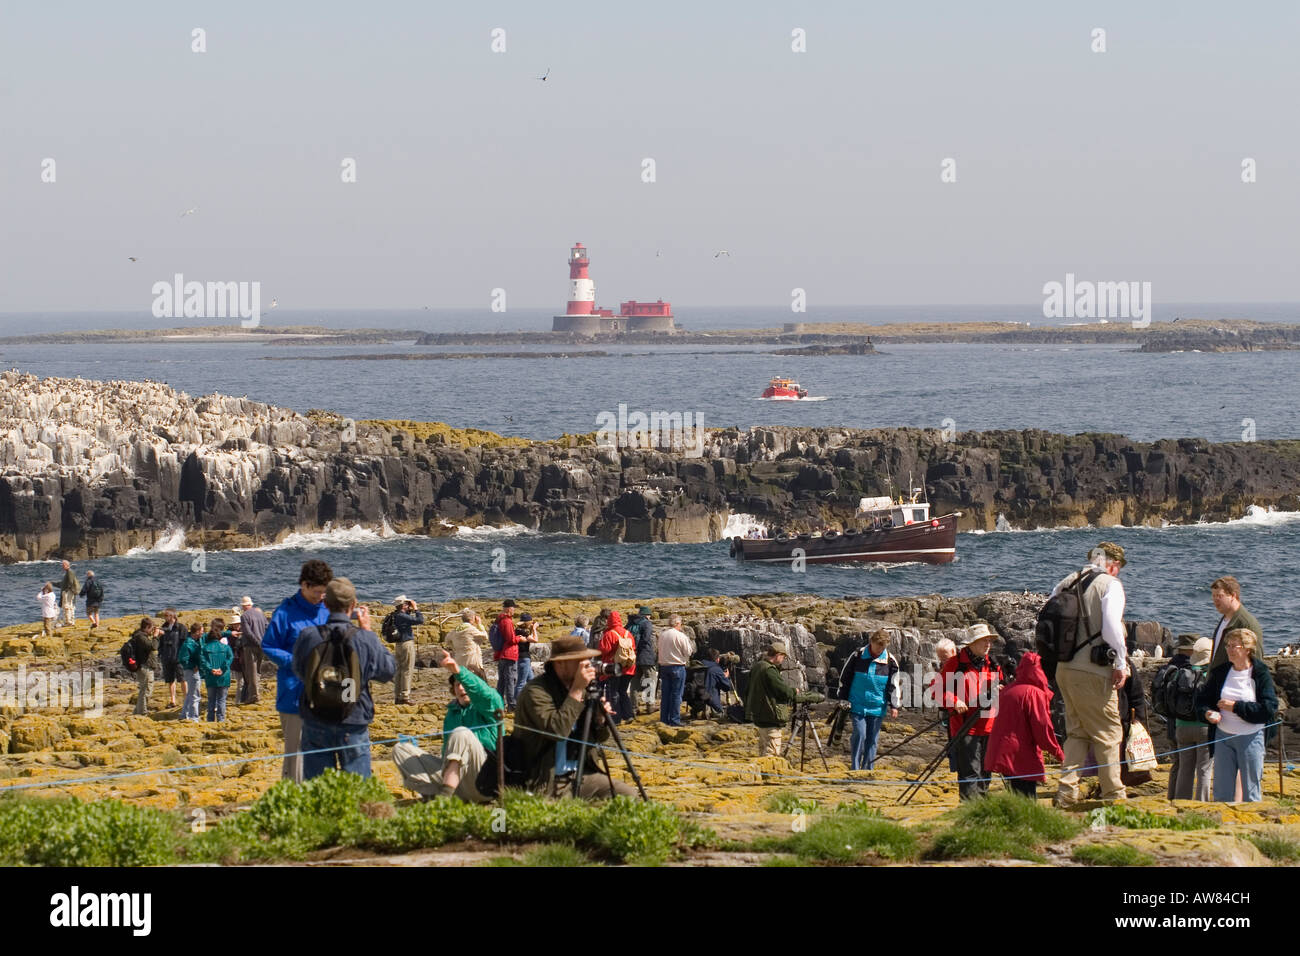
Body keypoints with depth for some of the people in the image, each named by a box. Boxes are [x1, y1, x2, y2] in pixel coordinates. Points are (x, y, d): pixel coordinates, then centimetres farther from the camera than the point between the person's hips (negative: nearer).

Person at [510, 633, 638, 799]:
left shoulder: (580, 690, 9)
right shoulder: (535, 692, -14)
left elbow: (600, 737, 16)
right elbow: (556, 731, -29)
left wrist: (600, 719, -7)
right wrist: (577, 690, -24)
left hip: (580, 774, 8)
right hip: (548, 783, -8)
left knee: (629, 795, -5)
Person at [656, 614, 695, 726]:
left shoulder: (662, 635, 4)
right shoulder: (680, 636, -13)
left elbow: (660, 650, 10)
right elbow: (688, 652, -7)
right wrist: (690, 643, 9)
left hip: (663, 666, 6)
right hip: (677, 666, -6)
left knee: (665, 694, 11)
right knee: (676, 694, -1)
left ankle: (664, 719, 14)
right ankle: (675, 720, -3)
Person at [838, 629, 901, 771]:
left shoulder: (890, 661, 0)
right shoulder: (858, 656, -4)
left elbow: (894, 685, 5)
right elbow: (845, 678, 5)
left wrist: (894, 706, -2)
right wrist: (843, 699, 5)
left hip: (877, 707, 2)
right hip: (858, 706, -2)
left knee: (872, 738, 5)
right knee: (860, 734, -11)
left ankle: (868, 769, 13)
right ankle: (854, 769, -5)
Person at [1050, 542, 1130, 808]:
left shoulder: (1066, 584, 13)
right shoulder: (1109, 584, -7)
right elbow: (1112, 625, -18)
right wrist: (1121, 664, -9)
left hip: (1064, 669, 7)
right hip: (1093, 672, -7)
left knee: (1077, 732, 15)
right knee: (1108, 733, 3)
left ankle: (1066, 792, 6)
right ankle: (1114, 796, 6)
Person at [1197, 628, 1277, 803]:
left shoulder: (1261, 674, -6)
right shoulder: (1220, 673, 6)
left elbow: (1269, 709, -14)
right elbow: (1202, 699, 12)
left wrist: (1236, 707, -15)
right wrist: (1208, 713, -11)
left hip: (1251, 738, -4)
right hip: (1223, 736, 4)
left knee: (1250, 794, 3)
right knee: (1221, 793, 7)